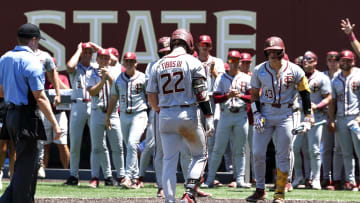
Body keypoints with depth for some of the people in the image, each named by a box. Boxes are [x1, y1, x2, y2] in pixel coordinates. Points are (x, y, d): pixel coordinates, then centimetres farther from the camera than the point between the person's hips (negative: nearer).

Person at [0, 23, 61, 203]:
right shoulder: (31, 61, -14)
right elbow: (40, 97, -17)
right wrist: (55, 124, -15)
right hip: (27, 118, -9)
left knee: (22, 164, 17)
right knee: (27, 166, -2)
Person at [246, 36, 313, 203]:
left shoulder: (294, 71, -6)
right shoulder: (259, 70, 0)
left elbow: (305, 94, 1)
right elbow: (254, 94, 9)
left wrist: (307, 119, -2)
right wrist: (257, 115, -3)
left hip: (285, 115, -2)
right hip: (265, 114, 2)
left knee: (283, 155, -2)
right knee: (258, 153, -3)